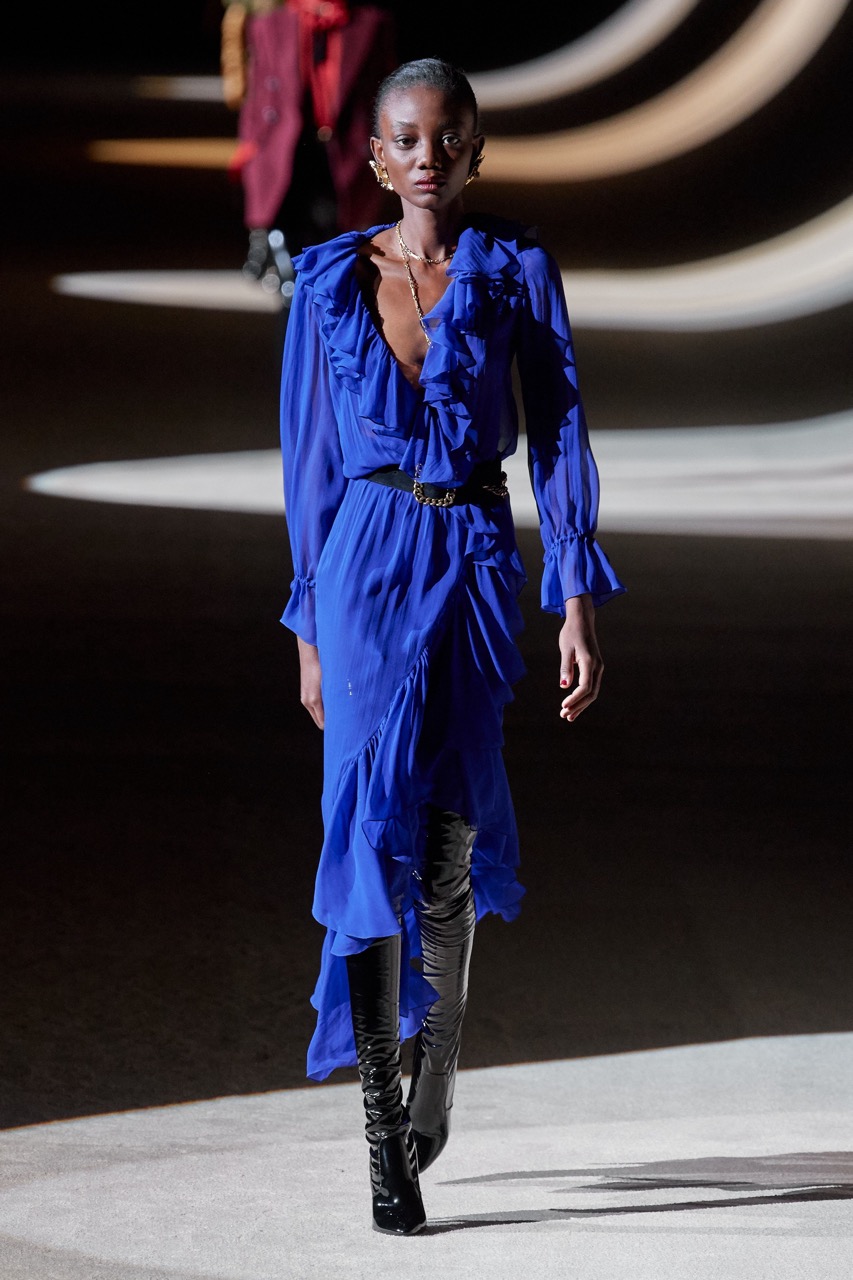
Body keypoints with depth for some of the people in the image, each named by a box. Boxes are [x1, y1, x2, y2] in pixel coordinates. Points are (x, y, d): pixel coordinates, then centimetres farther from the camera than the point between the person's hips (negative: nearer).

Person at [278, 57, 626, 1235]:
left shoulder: (516, 272, 3)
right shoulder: (331, 282, 6)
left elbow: (559, 435, 1)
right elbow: (313, 459, 11)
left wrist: (579, 602, -7)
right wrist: (310, 625, 11)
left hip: (474, 563, 0)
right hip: (368, 563, 0)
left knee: (451, 835, 2)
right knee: (378, 818, -13)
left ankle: (433, 1082, 27)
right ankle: (386, 1137, -13)